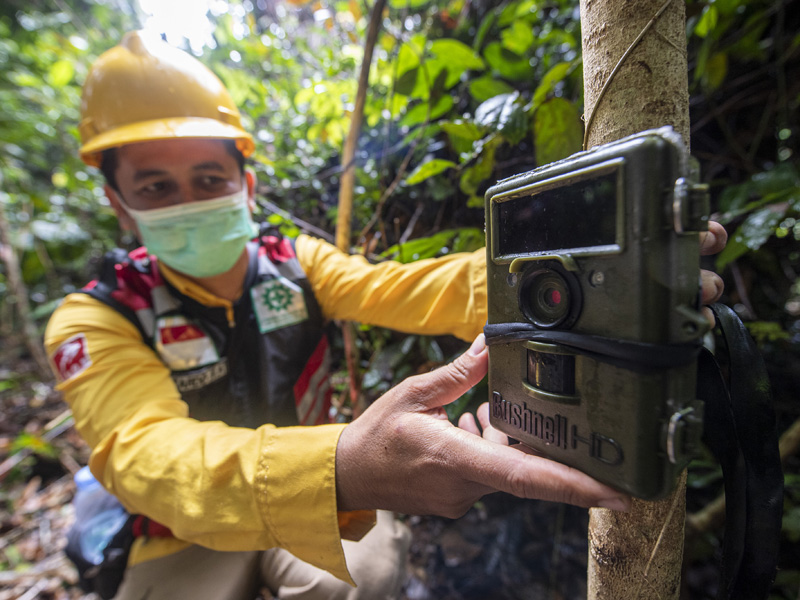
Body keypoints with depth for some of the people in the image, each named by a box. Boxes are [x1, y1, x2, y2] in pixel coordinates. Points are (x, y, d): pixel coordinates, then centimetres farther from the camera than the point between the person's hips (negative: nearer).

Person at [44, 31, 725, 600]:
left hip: (316, 497, 1)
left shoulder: (297, 261, -8)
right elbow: (146, 452, -32)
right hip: (190, 535, 0)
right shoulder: (96, 320, -15)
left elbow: (397, 289, -22)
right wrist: (341, 469, -52)